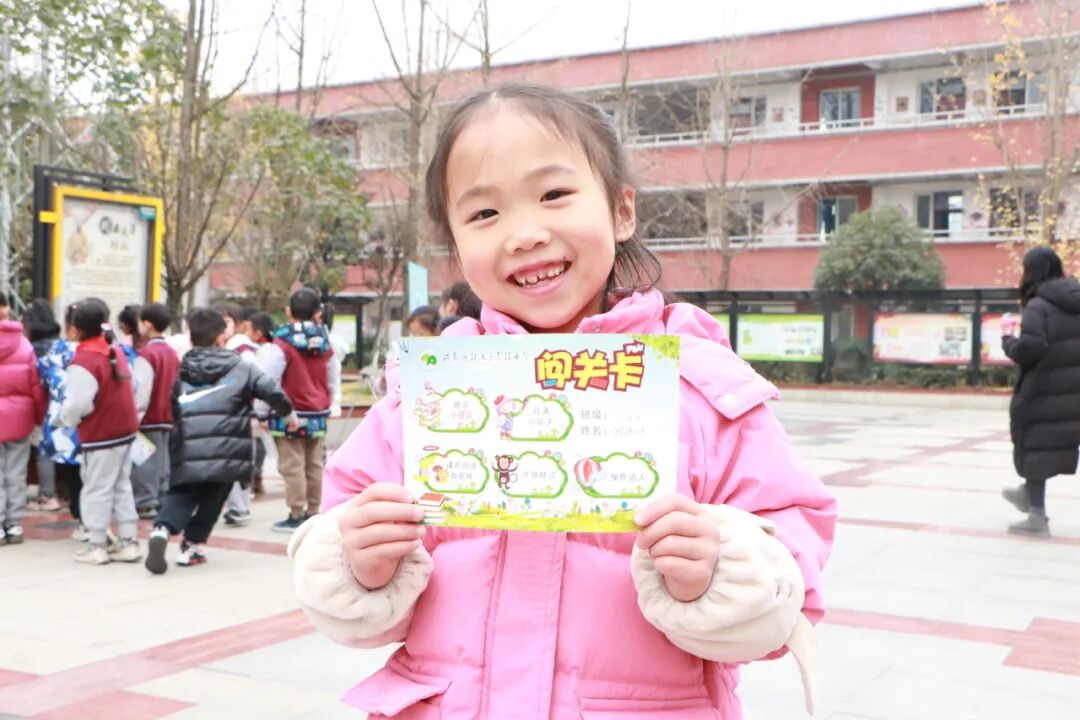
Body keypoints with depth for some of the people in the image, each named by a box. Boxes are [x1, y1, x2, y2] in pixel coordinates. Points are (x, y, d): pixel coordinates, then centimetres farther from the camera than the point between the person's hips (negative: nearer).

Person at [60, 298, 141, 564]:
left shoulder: (83, 361, -20)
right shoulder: (116, 350, 5)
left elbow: (77, 405, -20)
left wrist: (66, 418, 0)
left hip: (100, 435, -8)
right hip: (125, 429, 8)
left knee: (97, 489, 2)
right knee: (122, 485, 13)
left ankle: (96, 545, 9)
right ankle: (128, 541, 16)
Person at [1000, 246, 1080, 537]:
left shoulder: (1038, 306, -14)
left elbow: (1027, 350, -22)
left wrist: (1008, 337, -5)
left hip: (1045, 392, -7)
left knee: (1035, 446, 3)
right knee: (1054, 444, 21)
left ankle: (1038, 516, 7)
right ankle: (1029, 493, 37)